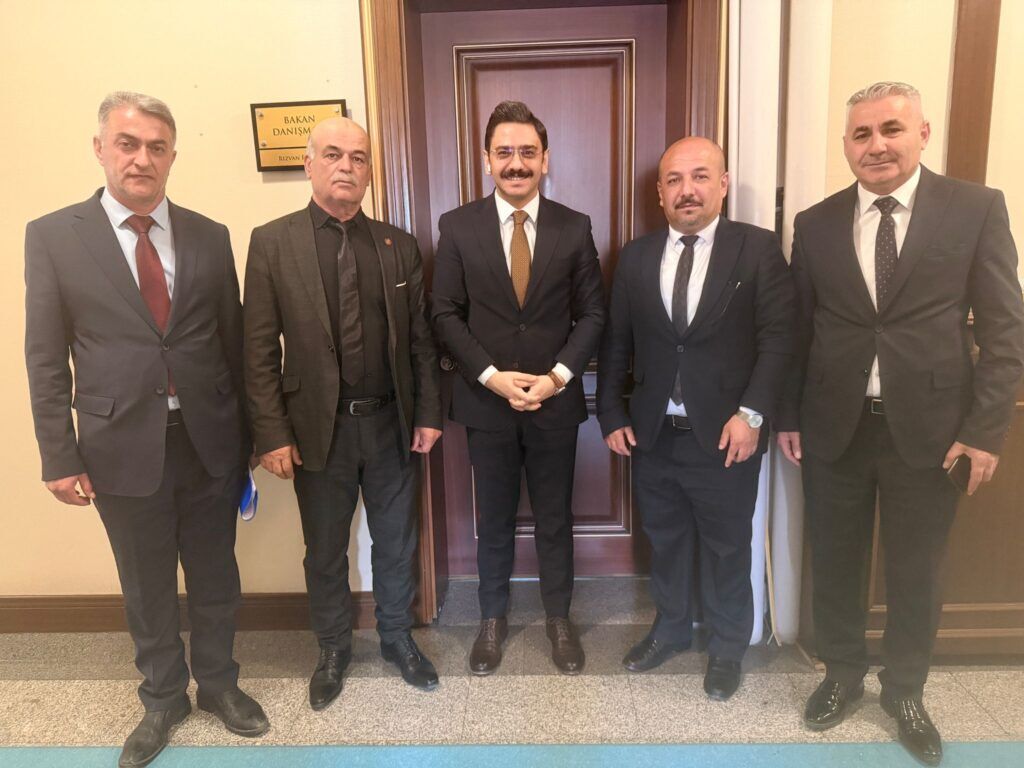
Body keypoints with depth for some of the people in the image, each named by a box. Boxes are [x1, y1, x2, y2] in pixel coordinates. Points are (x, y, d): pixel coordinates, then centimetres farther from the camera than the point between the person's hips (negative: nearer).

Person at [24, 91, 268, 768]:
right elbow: (46, 360, -1)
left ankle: (218, 683, 40)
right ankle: (164, 697, 39)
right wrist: (60, 457, -4)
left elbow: (233, 344, 5)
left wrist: (245, 439, 7)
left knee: (215, 576, 16)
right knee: (147, 586, 16)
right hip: (123, 448, -1)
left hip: (208, 442, 2)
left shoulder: (210, 237, 2)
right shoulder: (53, 236, -2)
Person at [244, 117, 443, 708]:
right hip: (318, 429, -1)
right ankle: (334, 648, 40)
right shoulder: (272, 242, -4)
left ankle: (398, 637, 40)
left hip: (392, 425, 2)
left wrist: (428, 414, 2)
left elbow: (421, 339, 5)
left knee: (397, 543, 17)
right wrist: (273, 435, -9)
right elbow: (261, 349, -6)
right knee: (326, 551, 16)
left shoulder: (399, 245, 3)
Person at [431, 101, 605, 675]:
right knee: (494, 520, 15)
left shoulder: (574, 228, 0)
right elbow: (446, 314, -3)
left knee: (555, 518, 15)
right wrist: (490, 376, -14)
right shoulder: (458, 226, -2)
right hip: (486, 401, 0)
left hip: (556, 401, 1)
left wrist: (559, 376, -13)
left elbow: (592, 313, 0)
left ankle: (560, 618, 36)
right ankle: (494, 618, 36)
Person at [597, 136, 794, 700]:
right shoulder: (636, 256, 6)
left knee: (727, 549, 13)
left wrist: (752, 412, -16)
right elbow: (616, 343, 8)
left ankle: (726, 648, 35)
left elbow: (777, 336, -7)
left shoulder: (758, 249, -3)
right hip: (652, 435, 3)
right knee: (665, 542, 18)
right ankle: (671, 628, 41)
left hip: (725, 436, -3)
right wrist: (612, 414, 3)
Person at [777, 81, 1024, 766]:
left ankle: (905, 691, 38)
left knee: (916, 572, 14)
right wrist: (788, 417, 4)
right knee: (835, 564, 15)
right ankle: (843, 675, 39)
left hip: (930, 428, -1)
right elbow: (798, 329, 5)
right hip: (834, 428, 2)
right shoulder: (816, 223, 3)